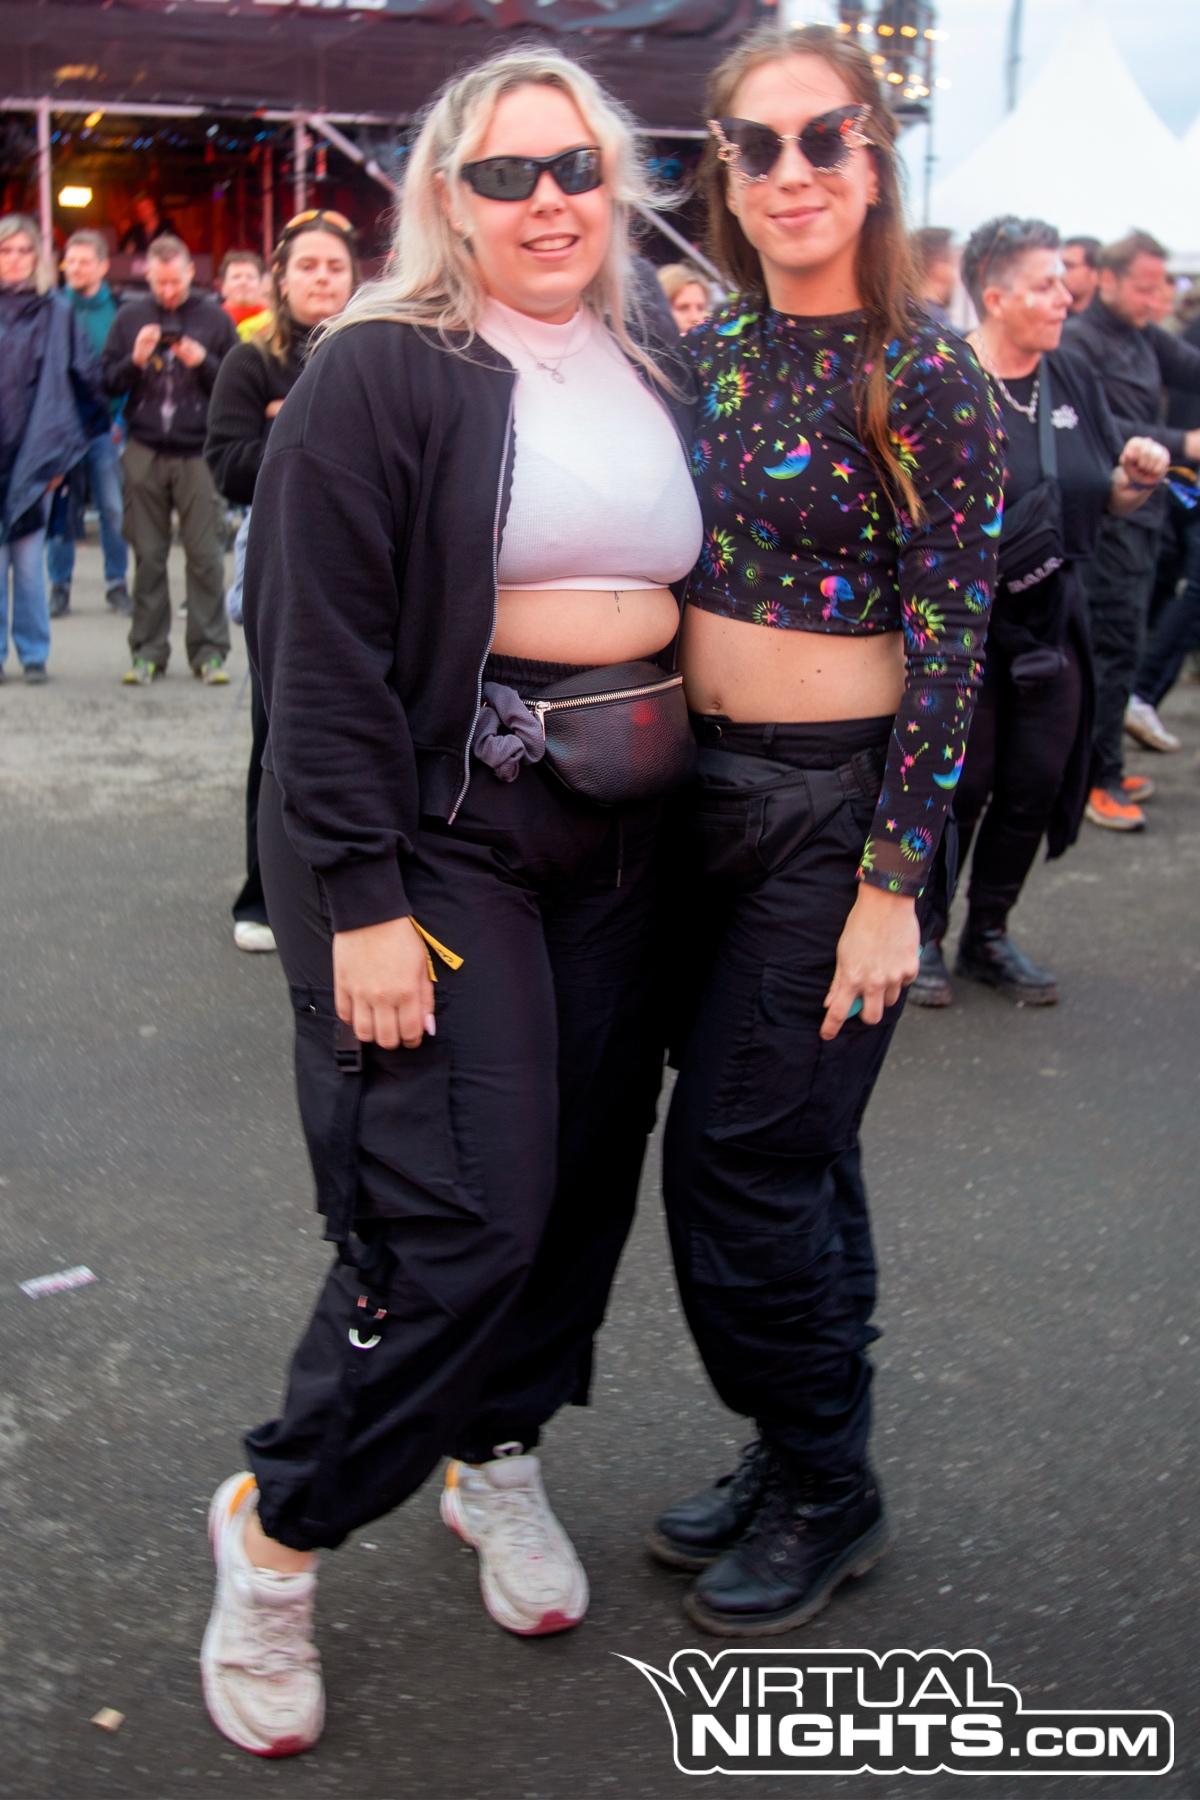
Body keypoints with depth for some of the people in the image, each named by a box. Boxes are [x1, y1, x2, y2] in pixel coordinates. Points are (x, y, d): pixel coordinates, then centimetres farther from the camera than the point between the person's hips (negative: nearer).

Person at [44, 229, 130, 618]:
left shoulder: (119, 310, 2)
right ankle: (59, 586, 13)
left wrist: (123, 418, -7)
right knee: (61, 509, 4)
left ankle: (117, 584, 11)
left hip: (105, 427, -1)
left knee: (115, 509, 0)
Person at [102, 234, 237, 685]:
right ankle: (148, 651, 11)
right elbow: (107, 381, 8)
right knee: (148, 556, 5)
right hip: (145, 453, 2)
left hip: (198, 452, -1)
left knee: (206, 555, -3)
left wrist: (204, 363, -10)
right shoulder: (129, 317, 9)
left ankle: (209, 651, 4)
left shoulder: (214, 318, 5)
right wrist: (135, 360, -10)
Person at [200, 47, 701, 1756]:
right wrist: (362, 900, -18)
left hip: (617, 841, 7)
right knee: (464, 1214, -10)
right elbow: (322, 651, -13)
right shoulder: (383, 370, -7)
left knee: (586, 1177, 10)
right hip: (440, 831, -6)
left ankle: (497, 1456, 34)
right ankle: (277, 1526, 11)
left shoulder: (651, 379, 13)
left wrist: (675, 813, 14)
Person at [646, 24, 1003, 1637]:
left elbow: (952, 644, -14)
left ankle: (826, 1498, 18)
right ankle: (794, 1454, 32)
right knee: (791, 1152, 16)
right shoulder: (715, 344, 7)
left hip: (838, 802, -6)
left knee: (740, 1164, -2)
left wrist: (894, 885, -16)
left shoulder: (921, 378, -12)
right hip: (706, 782, 6)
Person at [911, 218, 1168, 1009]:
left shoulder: (1074, 379, 7)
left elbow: (1108, 500, 14)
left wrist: (1139, 476, -6)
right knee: (959, 784, 1)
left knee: (1036, 785, 10)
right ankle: (922, 935, 20)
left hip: (1051, 623, 6)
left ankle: (989, 935, 27)